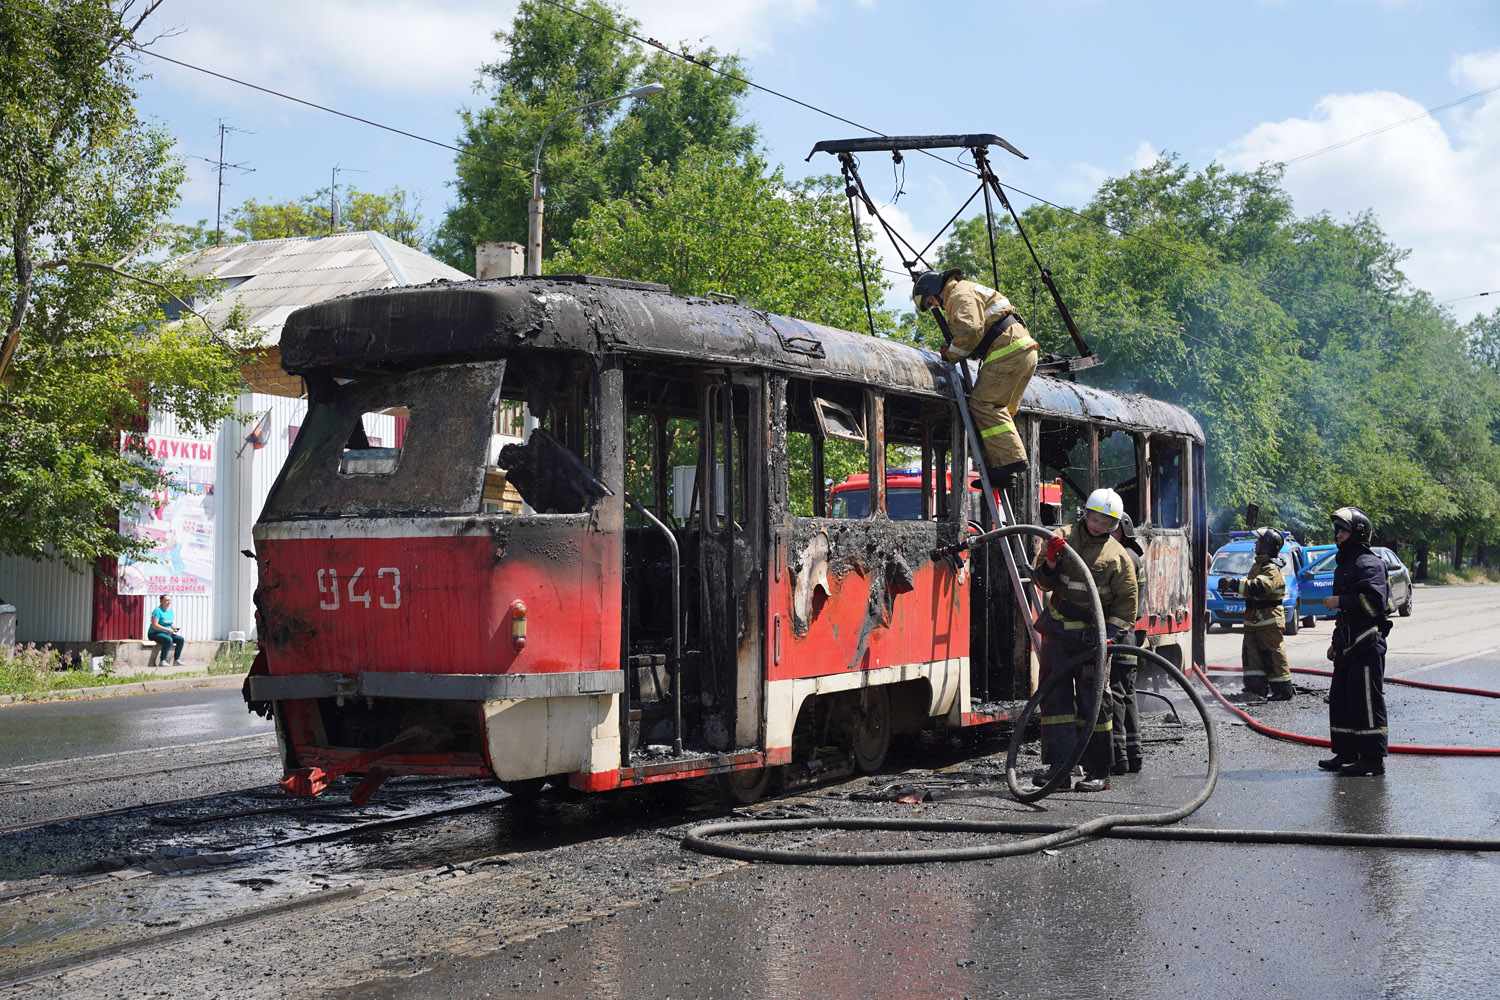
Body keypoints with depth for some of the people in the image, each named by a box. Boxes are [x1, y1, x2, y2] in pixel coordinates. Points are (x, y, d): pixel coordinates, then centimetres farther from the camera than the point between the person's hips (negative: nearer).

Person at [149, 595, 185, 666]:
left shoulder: (170, 610, 11)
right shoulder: (158, 610, -14)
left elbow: (172, 623, 19)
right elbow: (154, 625, -21)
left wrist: (174, 628, -5)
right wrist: (167, 629, -23)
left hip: (167, 633, 8)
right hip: (154, 634, -8)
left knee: (180, 639, -13)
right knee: (169, 640, -35)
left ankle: (176, 660, -12)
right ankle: (162, 661, -28)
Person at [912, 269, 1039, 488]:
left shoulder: (961, 294, -4)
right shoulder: (969, 291, 30)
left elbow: (970, 332, -17)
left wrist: (951, 354, -2)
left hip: (1008, 351, -11)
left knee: (983, 404, -15)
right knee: (1000, 410, 8)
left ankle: (1009, 458, -23)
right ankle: (1002, 471, 3)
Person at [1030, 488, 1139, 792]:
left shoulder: (1117, 555, -1)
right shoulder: (1061, 538, 5)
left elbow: (1126, 603, 0)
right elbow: (1043, 582, 4)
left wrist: (1110, 635, -11)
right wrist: (1051, 561, -16)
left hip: (1092, 636, -3)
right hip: (1057, 630, 3)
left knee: (1093, 701, -4)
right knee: (1054, 695, 0)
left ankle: (1098, 772, 2)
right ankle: (1057, 766, 2)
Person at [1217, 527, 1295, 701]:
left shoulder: (1272, 569, -18)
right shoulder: (1257, 564, 15)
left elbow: (1258, 587, -32)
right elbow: (1249, 584, 26)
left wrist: (1234, 583, -32)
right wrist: (1232, 585, 10)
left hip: (1269, 621, -10)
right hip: (1253, 620, 10)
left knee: (1273, 655, -5)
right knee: (1251, 652, 10)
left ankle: (1283, 690, 0)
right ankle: (1257, 687, 15)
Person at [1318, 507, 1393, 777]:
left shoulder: (1368, 564, -11)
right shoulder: (1344, 564, 21)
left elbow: (1372, 601, -25)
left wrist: (1339, 601, -18)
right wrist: (1336, 642, 26)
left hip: (1367, 645, -10)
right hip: (1348, 646, 10)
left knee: (1366, 702, -8)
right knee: (1340, 700, 13)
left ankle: (1373, 759, -4)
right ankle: (1346, 754, 21)